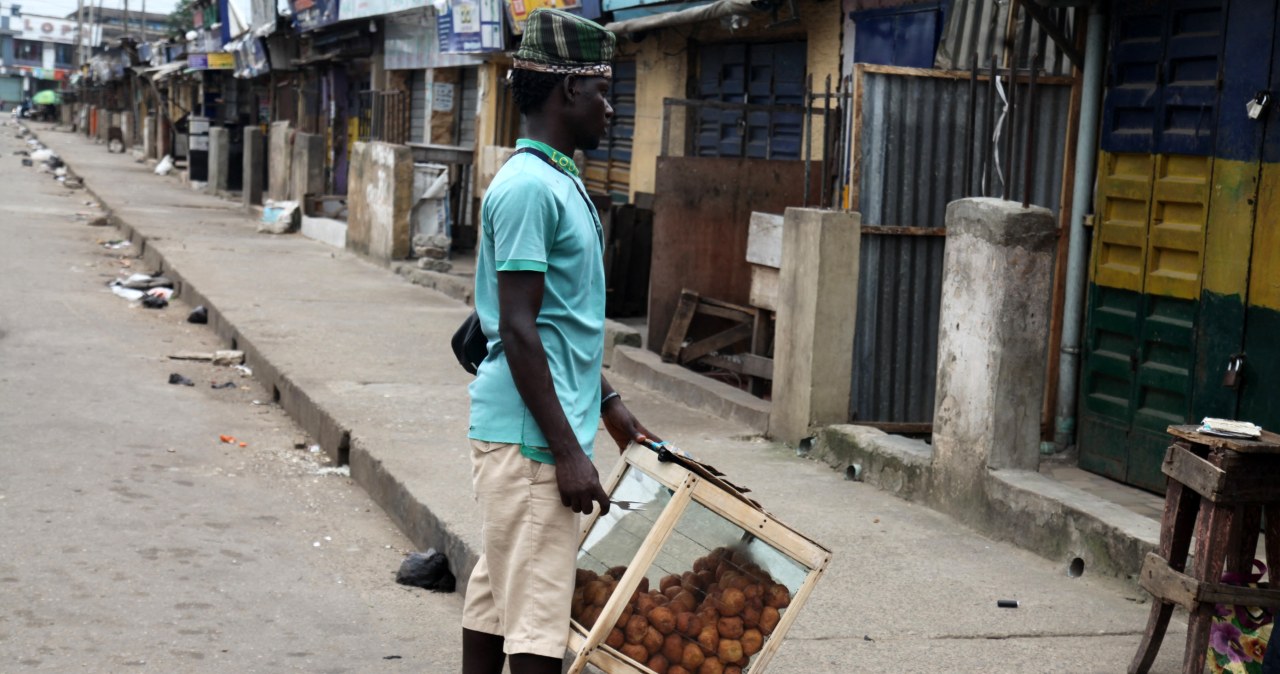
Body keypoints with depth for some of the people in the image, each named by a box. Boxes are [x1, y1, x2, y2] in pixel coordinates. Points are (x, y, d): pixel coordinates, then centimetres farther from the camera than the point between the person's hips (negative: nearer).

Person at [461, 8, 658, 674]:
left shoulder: (559, 181, 15)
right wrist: (566, 451, -20)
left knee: (495, 594, 14)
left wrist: (607, 403, 24)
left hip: (528, 434, 10)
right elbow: (518, 332, -20)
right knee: (537, 618, -7)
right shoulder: (528, 187, -16)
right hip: (528, 436, -10)